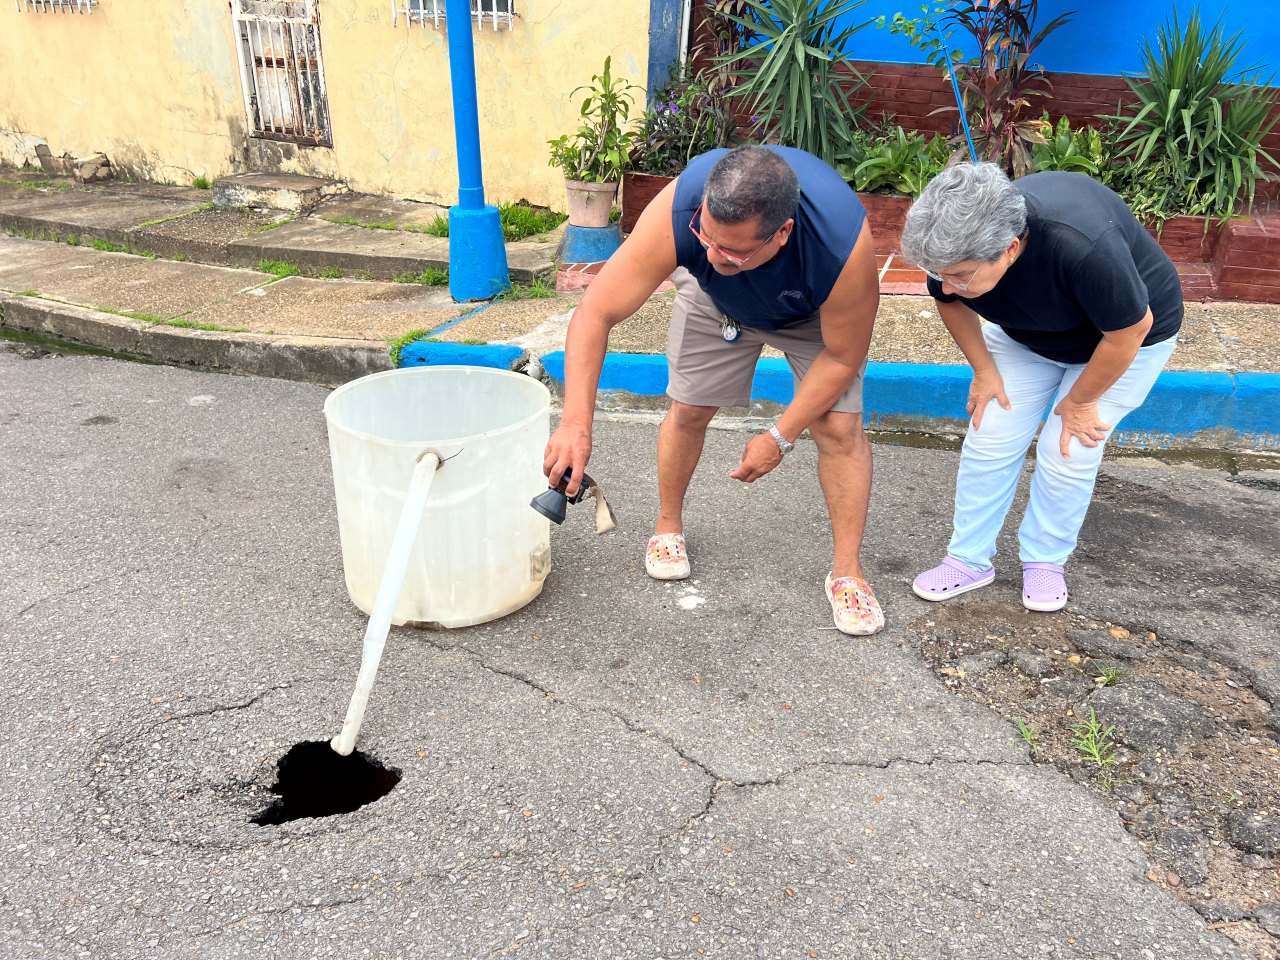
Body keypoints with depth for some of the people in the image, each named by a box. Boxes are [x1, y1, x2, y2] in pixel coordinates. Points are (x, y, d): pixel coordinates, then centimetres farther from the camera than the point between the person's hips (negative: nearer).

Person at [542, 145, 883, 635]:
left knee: (839, 427, -12)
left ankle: (847, 572, 4)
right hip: (716, 300, 2)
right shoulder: (678, 209, -42)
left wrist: (780, 436, -23)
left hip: (816, 312, -1)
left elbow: (842, 357, -26)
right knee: (688, 408, 3)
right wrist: (575, 423, -46)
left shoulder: (844, 245, -44)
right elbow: (596, 311, -38)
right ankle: (668, 527, 29)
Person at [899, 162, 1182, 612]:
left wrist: (1079, 402, -16)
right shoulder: (955, 245, -29)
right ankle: (970, 560, 11)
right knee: (989, 438, -3)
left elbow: (1129, 329, -28)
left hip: (1125, 335, -4)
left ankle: (1046, 561, 16)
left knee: (1068, 452, -9)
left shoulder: (1083, 246, -45)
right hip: (1026, 334, 4)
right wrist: (983, 370, -7)